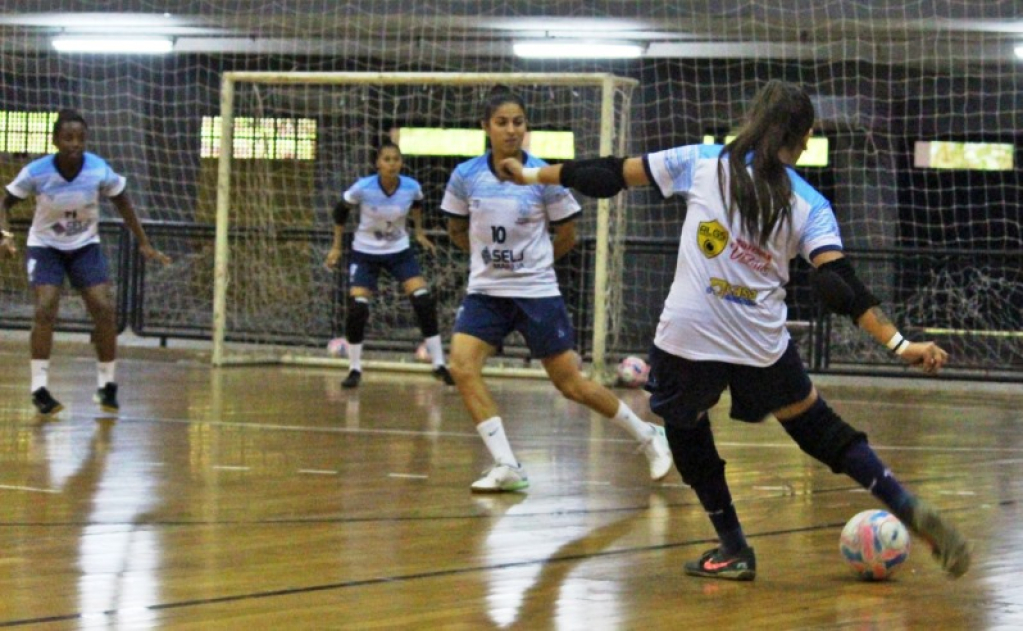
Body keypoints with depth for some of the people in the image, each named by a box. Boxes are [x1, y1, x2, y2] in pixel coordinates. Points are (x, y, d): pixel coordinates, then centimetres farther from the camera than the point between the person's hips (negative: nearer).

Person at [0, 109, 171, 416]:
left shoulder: (99, 170, -19)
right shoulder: (36, 172, -22)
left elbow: (122, 203, -1)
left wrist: (144, 244, 1)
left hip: (85, 245, 2)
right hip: (45, 245, -2)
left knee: (104, 309, -11)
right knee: (46, 309, -20)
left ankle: (107, 384, 5)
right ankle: (39, 387, -13)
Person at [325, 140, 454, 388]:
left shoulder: (412, 188, -16)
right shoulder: (363, 188, -22)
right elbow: (340, 210, -4)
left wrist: (419, 231, 11)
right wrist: (336, 246, 0)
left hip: (399, 251, 2)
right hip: (365, 252, -2)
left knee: (424, 303, -11)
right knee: (356, 309, -12)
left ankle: (439, 365, -1)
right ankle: (354, 370, 7)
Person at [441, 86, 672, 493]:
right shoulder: (466, 176, -3)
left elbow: (566, 235, 5)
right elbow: (457, 230, 14)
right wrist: (490, 257, 11)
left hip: (537, 292, -3)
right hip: (485, 291, 3)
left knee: (571, 384, 0)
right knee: (462, 366, -20)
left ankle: (648, 437, 23)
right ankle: (507, 468, -16)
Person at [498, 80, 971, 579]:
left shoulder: (701, 163, 1)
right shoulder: (810, 207, 1)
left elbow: (614, 175, 6)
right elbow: (839, 285, -11)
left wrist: (537, 176, 18)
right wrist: (899, 343, -14)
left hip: (686, 335, -1)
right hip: (762, 345, 1)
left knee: (686, 430, 21)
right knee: (816, 427, 17)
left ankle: (734, 549, 21)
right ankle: (906, 507, 7)